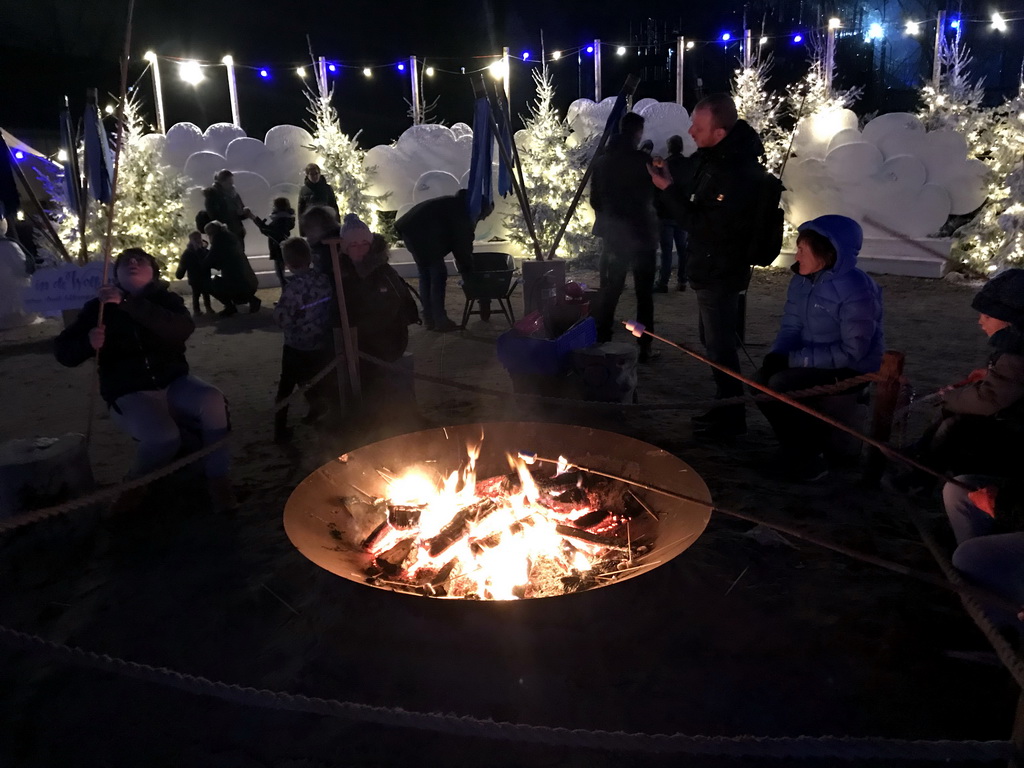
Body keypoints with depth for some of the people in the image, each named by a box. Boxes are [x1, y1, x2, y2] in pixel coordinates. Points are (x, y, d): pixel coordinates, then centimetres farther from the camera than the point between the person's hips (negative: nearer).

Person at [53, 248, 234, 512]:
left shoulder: (167, 300, 4)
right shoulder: (100, 306, 4)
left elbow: (183, 329, -20)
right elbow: (63, 351, 4)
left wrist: (128, 303, -27)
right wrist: (88, 342, -20)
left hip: (174, 383, 2)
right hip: (130, 394, -2)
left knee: (212, 400, -31)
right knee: (163, 437, -32)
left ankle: (218, 479, -14)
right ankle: (134, 482, 1)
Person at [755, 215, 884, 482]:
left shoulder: (856, 290, -24)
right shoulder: (801, 281, 1)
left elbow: (853, 351, -26)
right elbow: (791, 327, 6)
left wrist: (796, 358, -25)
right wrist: (777, 356, -16)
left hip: (853, 368, -8)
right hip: (815, 361, 8)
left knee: (782, 385, -24)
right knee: (761, 380, -10)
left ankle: (812, 456, -5)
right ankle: (795, 449, 8)